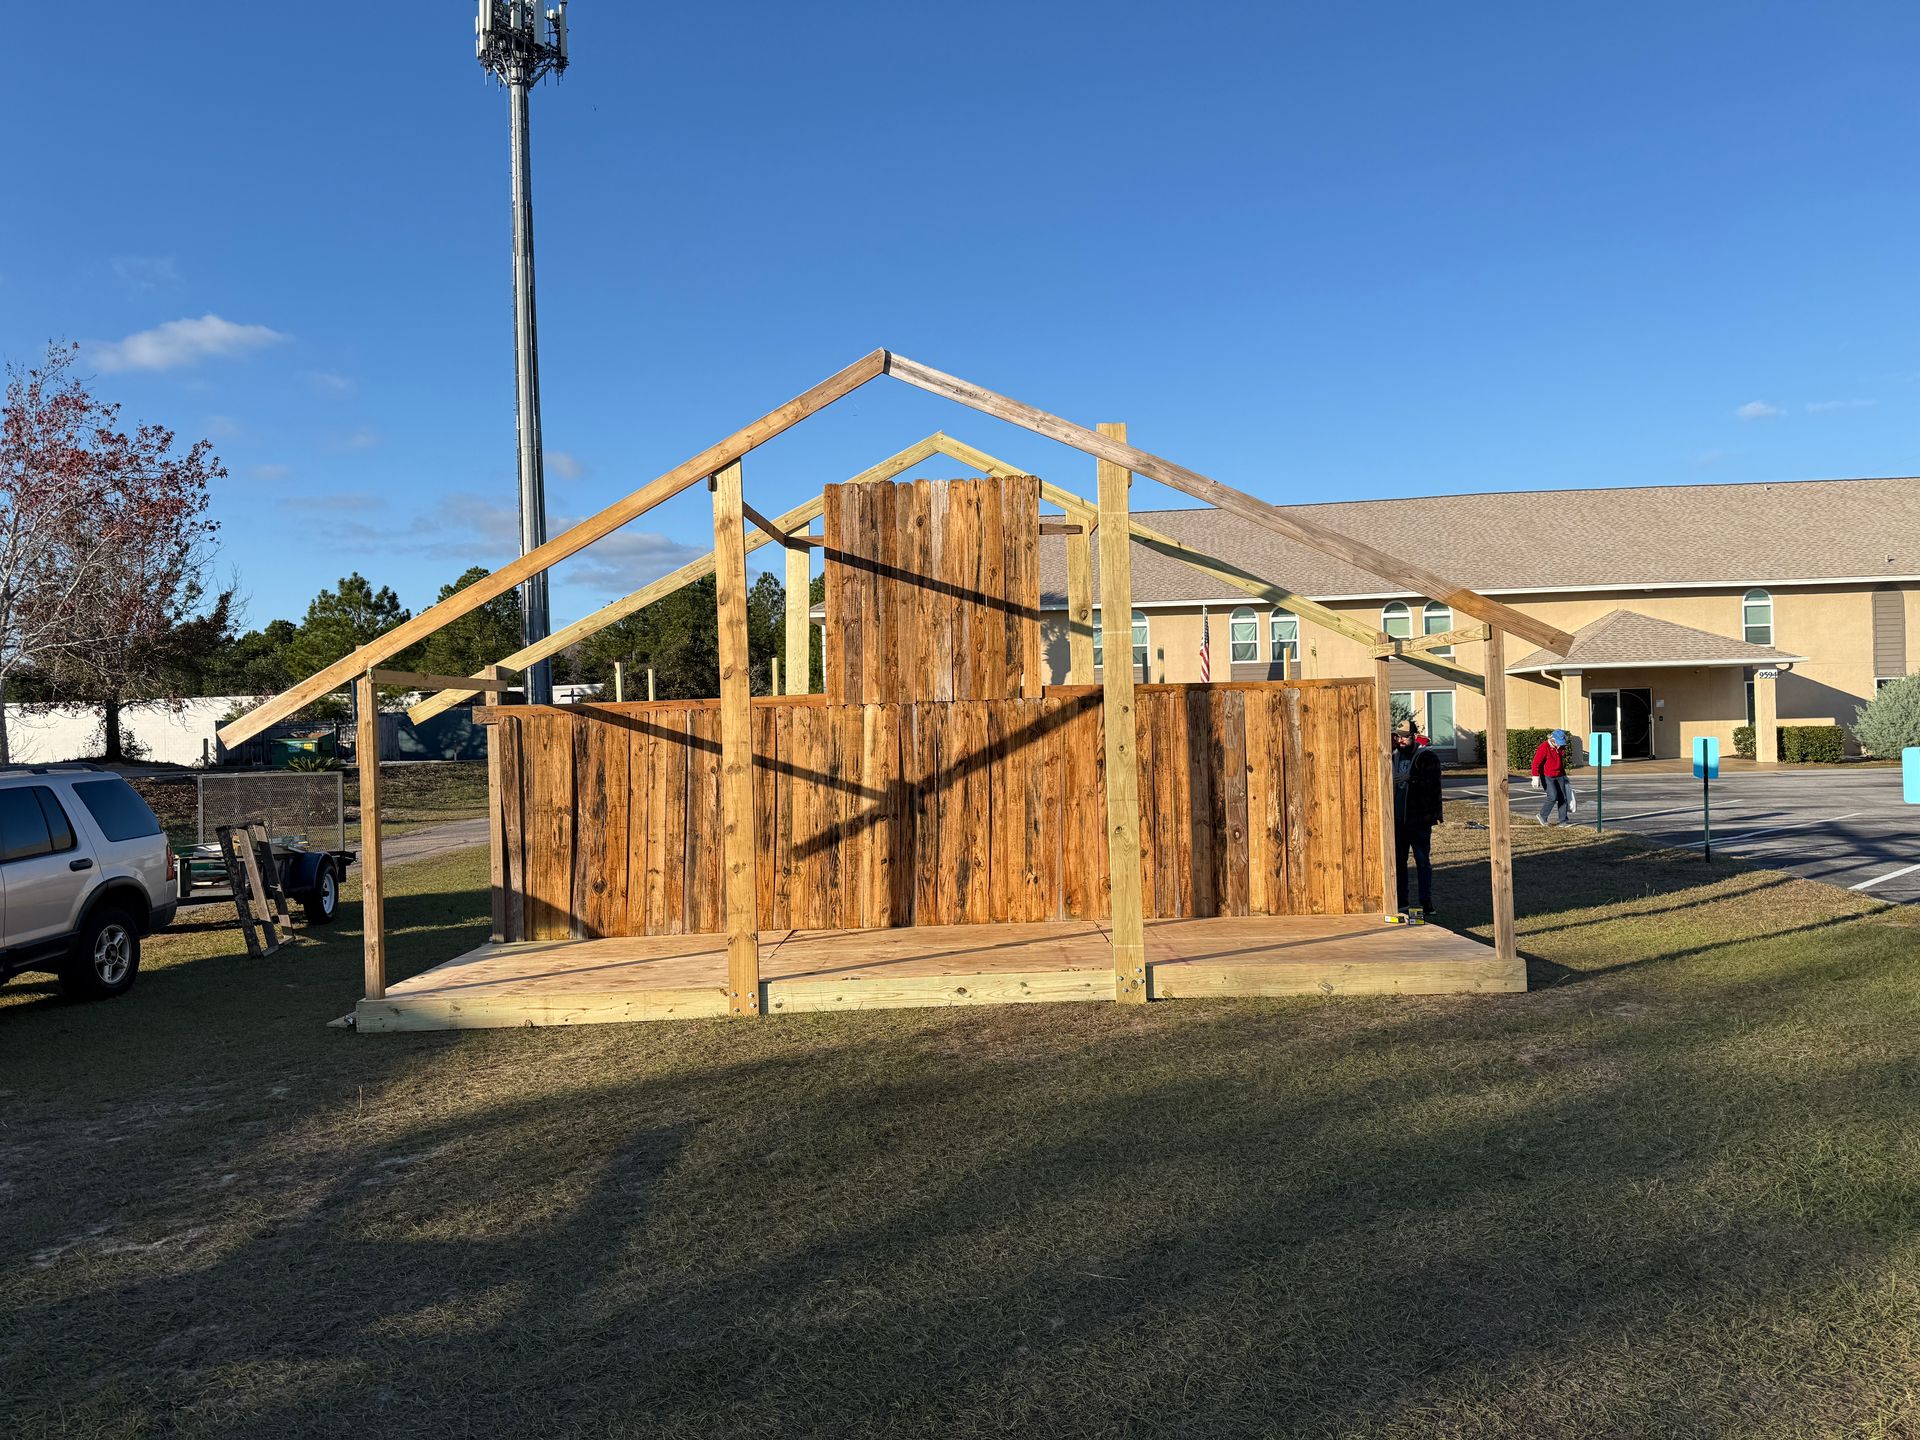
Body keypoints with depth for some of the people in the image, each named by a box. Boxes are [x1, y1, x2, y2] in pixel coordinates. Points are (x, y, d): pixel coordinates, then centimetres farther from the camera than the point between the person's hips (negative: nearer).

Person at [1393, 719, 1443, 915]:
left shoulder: (1427, 757, -7)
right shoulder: (1394, 757, 12)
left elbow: (1432, 783, -17)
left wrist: (1410, 779, -24)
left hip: (1419, 819, -6)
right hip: (1398, 818, 6)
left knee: (1423, 860, -1)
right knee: (1397, 860, 10)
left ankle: (1426, 902, 4)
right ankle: (1400, 901, 18)